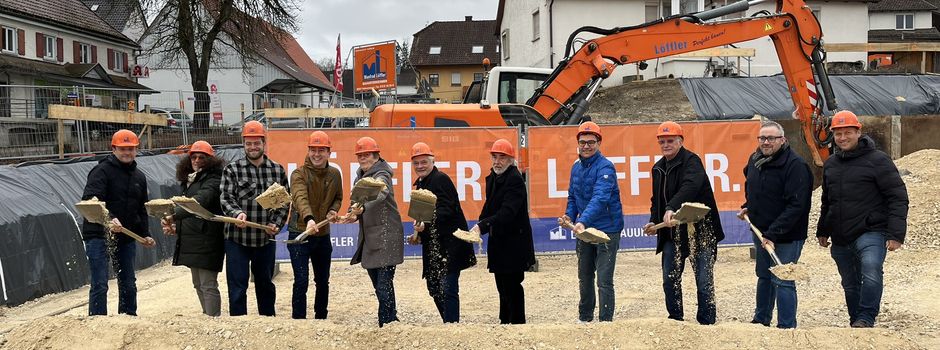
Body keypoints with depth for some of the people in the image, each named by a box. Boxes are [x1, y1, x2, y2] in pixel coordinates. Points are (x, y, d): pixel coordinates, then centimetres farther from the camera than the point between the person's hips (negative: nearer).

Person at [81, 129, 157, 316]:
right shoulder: (102, 171, -10)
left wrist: (144, 234, 14)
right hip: (98, 235, -7)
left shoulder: (139, 177, 13)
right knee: (100, 285, -8)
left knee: (128, 284, 14)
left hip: (126, 237, 7)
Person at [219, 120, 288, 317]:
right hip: (237, 239, -3)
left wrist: (277, 223, -7)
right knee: (237, 287, 0)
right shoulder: (232, 170, -1)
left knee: (265, 285, 17)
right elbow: (226, 198, -9)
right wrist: (237, 213, -29)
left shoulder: (277, 170, 6)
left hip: (266, 238, 3)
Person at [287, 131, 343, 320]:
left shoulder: (335, 174, 4)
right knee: (301, 282, -9)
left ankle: (321, 318, 30)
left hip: (323, 235, 5)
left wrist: (333, 210, -4)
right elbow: (300, 198, -31)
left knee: (323, 281, 15)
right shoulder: (299, 174, -13)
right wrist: (308, 218, -50)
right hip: (300, 234, -5)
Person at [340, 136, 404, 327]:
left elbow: (379, 195, -34)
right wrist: (354, 214, 1)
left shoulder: (381, 174, -13)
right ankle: (391, 318, 29)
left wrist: (362, 208, -51)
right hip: (369, 236, 9)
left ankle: (386, 323, -6)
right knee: (378, 284, 16)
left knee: (384, 285, -11)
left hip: (386, 236, -9)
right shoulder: (360, 176, 13)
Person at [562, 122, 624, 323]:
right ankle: (584, 318, 34)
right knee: (584, 277, 19)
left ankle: (605, 321, 1)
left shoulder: (605, 167, -17)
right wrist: (570, 215, -1)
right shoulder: (576, 167, 7)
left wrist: (583, 220, -41)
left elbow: (600, 198, -30)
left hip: (607, 229, -8)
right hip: (584, 230, 8)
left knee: (604, 280, -7)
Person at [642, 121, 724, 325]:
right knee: (670, 280, 10)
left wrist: (672, 208, -46)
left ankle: (706, 323, 8)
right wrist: (654, 221, 7)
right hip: (672, 232, 7)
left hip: (700, 230, -7)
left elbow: (690, 186, -32)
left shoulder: (691, 161, -11)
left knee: (704, 282, -3)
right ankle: (675, 321, 25)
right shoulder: (658, 168, 13)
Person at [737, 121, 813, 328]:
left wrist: (773, 234, -27)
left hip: (786, 237, -8)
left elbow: (796, 205, -25)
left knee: (782, 280, -6)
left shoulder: (795, 165, -19)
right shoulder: (754, 160, 6)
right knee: (764, 277, 19)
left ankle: (786, 327, 3)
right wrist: (748, 207, 10)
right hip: (760, 232, 8)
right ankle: (761, 320, 33)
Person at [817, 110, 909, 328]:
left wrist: (896, 234, -17)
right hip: (840, 239, 7)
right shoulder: (830, 164, 13)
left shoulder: (877, 160, -7)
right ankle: (856, 324, 26)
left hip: (871, 233, -6)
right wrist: (822, 231, 25)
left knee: (871, 271, -30)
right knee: (850, 285, 14)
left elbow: (898, 198, -10)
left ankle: (866, 319, -25)